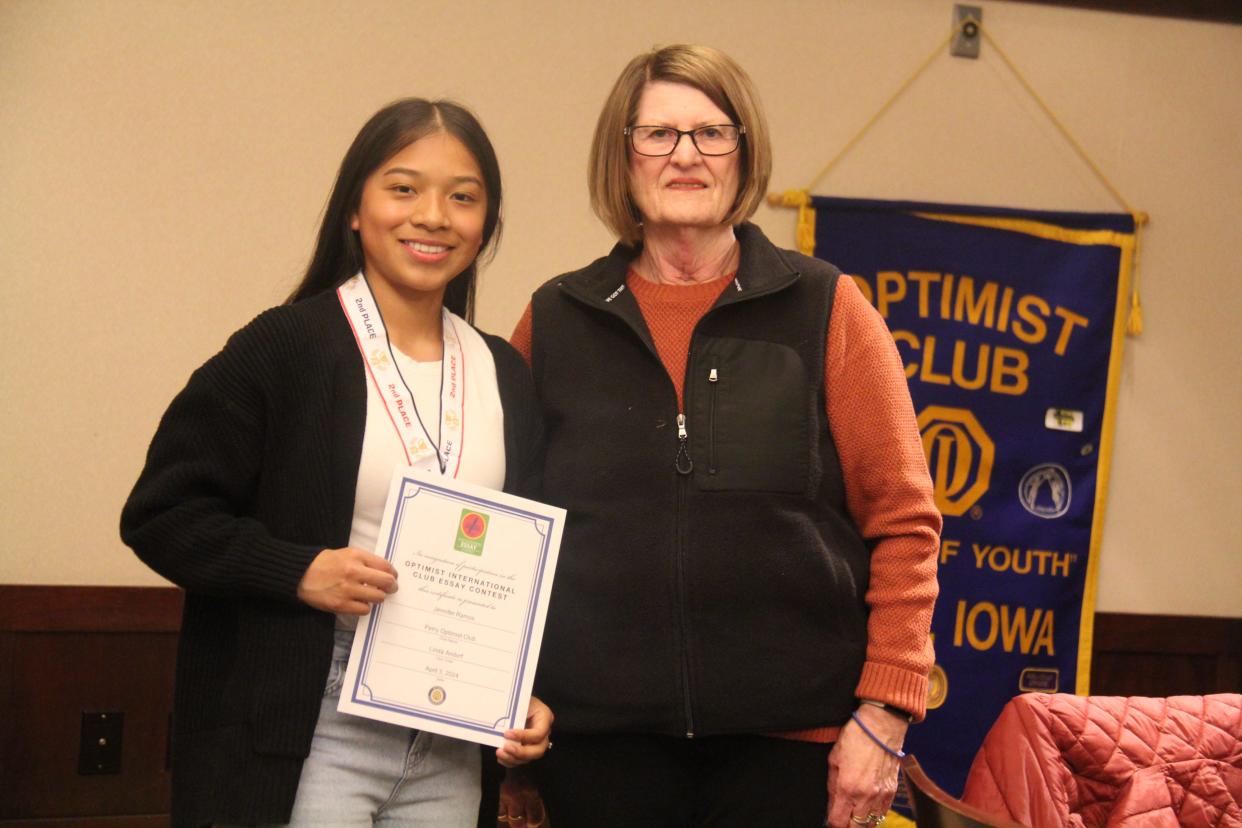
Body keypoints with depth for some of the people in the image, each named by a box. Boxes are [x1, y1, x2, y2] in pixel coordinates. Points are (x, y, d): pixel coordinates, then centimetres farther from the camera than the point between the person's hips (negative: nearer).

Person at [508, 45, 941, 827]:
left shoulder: (827, 310, 2)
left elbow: (903, 522, 0)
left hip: (792, 734, -1)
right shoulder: (555, 319, 7)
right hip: (600, 733, 2)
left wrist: (884, 712, -7)